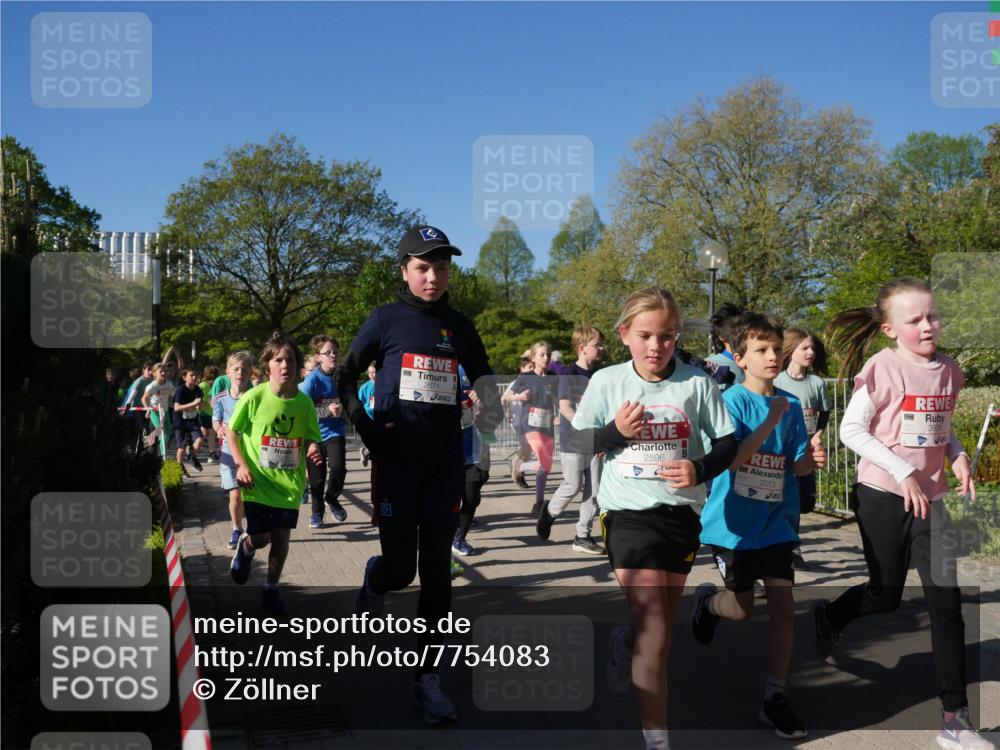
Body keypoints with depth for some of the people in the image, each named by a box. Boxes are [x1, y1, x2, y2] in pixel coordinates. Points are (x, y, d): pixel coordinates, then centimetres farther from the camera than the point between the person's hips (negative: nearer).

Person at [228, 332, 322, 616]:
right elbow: (232, 433, -1)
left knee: (281, 536, 6)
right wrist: (241, 465, -12)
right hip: (258, 481, -2)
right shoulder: (253, 397, -11)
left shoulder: (304, 402, -4)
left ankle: (271, 590, 27)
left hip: (290, 482, 2)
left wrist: (313, 450, -17)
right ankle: (245, 546, 36)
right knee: (260, 537, -3)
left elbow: (310, 439, 6)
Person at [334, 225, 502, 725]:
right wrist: (366, 429, -7)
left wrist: (490, 411, -1)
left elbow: (482, 376, 20)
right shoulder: (386, 319, -1)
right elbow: (345, 377, 5)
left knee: (436, 572, 2)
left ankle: (427, 678, 10)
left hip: (446, 464, 3)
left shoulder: (459, 326, 8)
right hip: (397, 462, -2)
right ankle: (374, 582, 36)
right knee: (399, 567, -2)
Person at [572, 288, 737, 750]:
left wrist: (700, 469, -16)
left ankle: (624, 645, 52)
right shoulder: (606, 382, -3)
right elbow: (576, 441, 3)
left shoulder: (696, 383, -4)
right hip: (630, 512, -2)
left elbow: (727, 443, 3)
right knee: (654, 633, -9)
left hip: (682, 512, 3)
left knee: (662, 624, 17)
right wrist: (614, 432, -15)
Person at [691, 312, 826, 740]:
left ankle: (774, 698, 9)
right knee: (741, 611, 8)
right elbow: (732, 460, -23)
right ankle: (707, 599, 44)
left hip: (776, 522, 3)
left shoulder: (791, 405, 1)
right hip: (735, 523, -3)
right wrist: (770, 422, -29)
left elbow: (795, 466, 3)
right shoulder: (731, 402, -12)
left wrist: (812, 460, -20)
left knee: (783, 608, -3)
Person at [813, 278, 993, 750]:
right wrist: (903, 471, -19)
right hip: (881, 495, -4)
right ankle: (827, 618, 43)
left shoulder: (948, 371, 3)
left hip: (927, 498, 5)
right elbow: (851, 431, -14)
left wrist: (958, 455, -3)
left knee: (946, 602, -1)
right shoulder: (883, 368, -13)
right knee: (887, 595, 9)